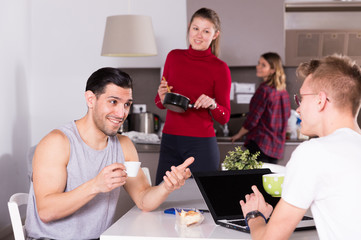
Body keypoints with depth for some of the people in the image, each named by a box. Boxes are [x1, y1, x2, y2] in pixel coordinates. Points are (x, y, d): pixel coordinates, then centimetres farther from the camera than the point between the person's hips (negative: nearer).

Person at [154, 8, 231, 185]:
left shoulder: (220, 68, -4)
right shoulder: (174, 57, 6)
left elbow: (224, 118, -1)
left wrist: (212, 104, -20)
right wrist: (162, 97, -7)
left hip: (202, 144, -3)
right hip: (169, 142, 4)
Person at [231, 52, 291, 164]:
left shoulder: (264, 89, -14)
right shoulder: (284, 91, 7)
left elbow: (253, 119, -12)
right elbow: (287, 114, 20)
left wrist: (239, 134, 3)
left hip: (260, 143, -8)